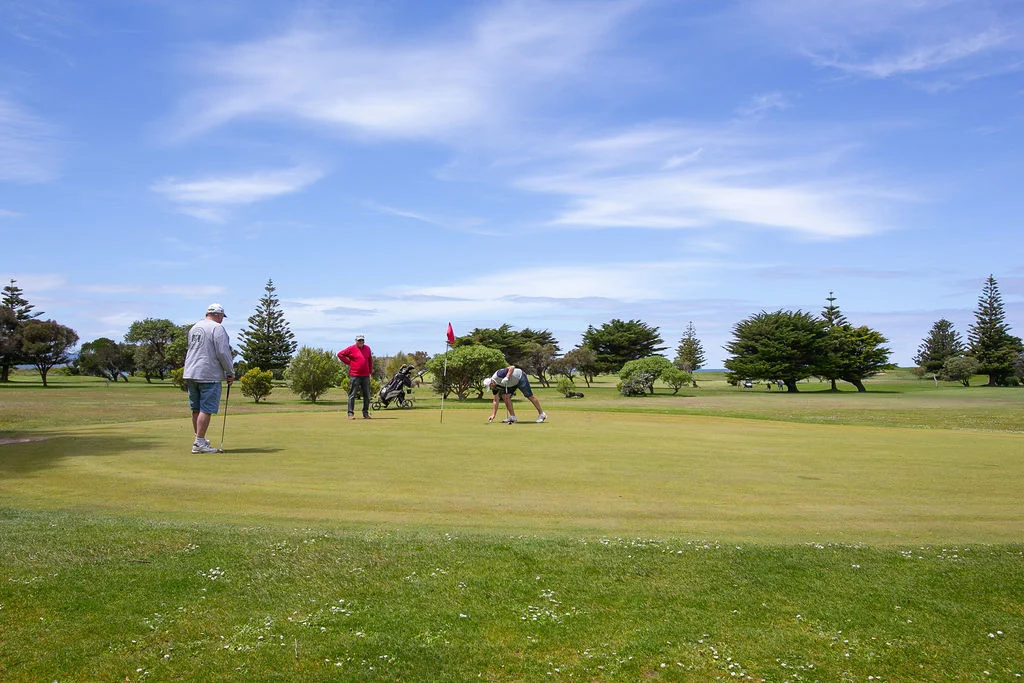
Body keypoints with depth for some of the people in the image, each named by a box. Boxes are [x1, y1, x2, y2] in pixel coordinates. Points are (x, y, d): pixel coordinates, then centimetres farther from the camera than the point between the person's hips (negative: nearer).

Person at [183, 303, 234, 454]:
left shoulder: (194, 328, 18)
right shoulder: (217, 328, -8)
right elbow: (223, 353, -14)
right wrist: (230, 373, -4)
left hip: (190, 373, 8)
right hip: (208, 375, -8)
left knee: (196, 409, 14)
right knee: (206, 410, -6)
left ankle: (200, 439, 24)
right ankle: (199, 443, -7)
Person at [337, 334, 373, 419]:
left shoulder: (367, 348, 11)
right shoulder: (351, 349, -3)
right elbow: (340, 354, 0)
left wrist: (370, 371, 17)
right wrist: (348, 362, -3)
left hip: (366, 376, 5)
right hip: (354, 376, -5)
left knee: (367, 395, 7)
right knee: (352, 395, -3)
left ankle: (365, 413, 15)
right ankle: (350, 413, -1)